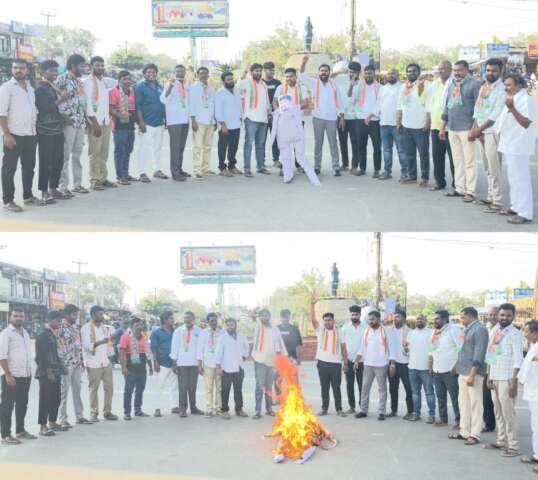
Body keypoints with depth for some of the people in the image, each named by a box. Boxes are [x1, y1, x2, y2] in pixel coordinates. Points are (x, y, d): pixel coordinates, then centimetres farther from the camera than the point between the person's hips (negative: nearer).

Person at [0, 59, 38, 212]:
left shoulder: (30, 88, 14)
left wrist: (36, 130, 11)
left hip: (31, 135, 7)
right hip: (14, 135, -7)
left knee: (29, 166, 14)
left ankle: (28, 196, 25)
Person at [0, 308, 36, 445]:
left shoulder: (25, 333, 14)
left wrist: (29, 372, 13)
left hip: (25, 375, 8)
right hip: (11, 376, -8)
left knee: (22, 404, 15)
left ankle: (20, 431, 26)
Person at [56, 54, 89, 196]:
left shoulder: (79, 81, 17)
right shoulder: (62, 79, -8)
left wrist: (85, 119, 16)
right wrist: (64, 117, -17)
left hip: (81, 122, 8)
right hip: (68, 122, -8)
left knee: (77, 154, 11)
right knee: (65, 155, -6)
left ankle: (77, 184, 17)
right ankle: (63, 186, -3)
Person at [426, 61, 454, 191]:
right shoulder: (434, 85, 15)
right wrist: (428, 118, 16)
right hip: (435, 125, 7)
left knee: (453, 156, -4)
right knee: (437, 155, 11)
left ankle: (456, 183, 2)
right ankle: (439, 182, 20)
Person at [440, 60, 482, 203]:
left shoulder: (474, 84, -7)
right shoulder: (451, 85, 16)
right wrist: (443, 127, 19)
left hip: (466, 129, -7)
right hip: (452, 129, 7)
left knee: (469, 161, -5)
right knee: (457, 160, 12)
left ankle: (471, 192, -3)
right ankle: (459, 188, 19)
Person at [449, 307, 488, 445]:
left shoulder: (480, 329, -11)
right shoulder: (468, 330, 18)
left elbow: (479, 354, -18)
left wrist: (472, 375, -22)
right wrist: (458, 365, 20)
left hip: (473, 373, -9)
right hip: (463, 372, 9)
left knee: (475, 404, -4)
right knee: (463, 403, 13)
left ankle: (475, 435, -1)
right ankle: (464, 432, 20)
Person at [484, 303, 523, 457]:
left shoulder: (515, 334, -8)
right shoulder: (494, 331, 13)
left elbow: (518, 360, -13)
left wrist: (514, 382, -18)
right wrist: (488, 377, 13)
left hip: (506, 379, -7)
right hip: (494, 378, 7)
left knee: (508, 413, -7)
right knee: (498, 412, 11)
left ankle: (513, 446, -4)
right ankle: (501, 441, 18)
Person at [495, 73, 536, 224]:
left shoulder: (525, 100, -15)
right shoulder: (513, 99, 17)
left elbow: (526, 123, -26)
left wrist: (512, 108, -34)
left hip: (518, 147, -11)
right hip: (510, 146, 11)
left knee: (520, 179, -10)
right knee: (513, 178, 17)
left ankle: (525, 213, -10)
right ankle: (516, 207, 26)